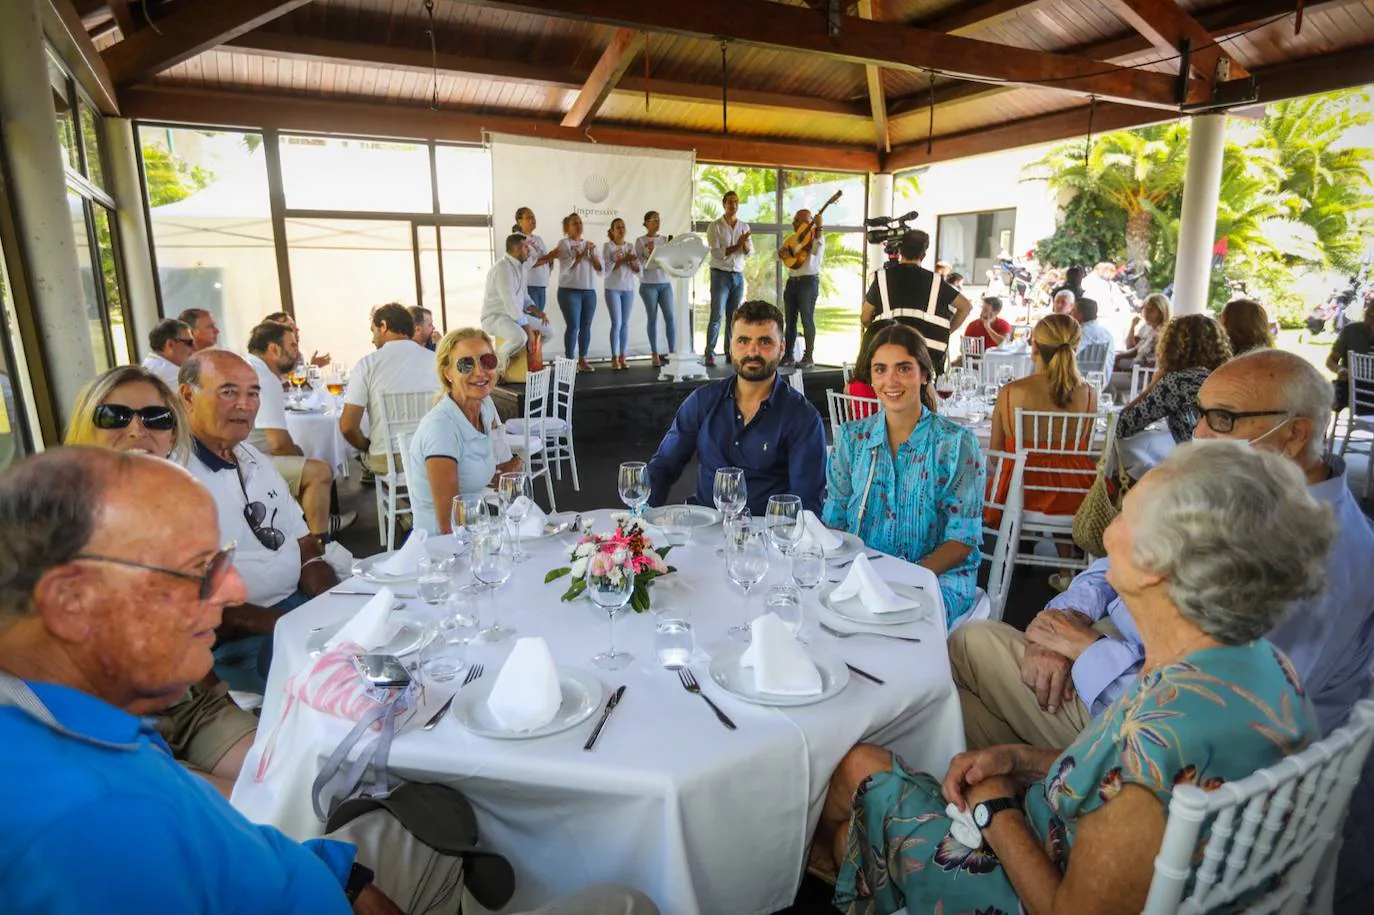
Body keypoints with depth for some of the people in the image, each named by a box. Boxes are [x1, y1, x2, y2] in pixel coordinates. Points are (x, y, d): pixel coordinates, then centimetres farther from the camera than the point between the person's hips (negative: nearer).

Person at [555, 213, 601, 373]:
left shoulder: (589, 244, 16)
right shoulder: (564, 243, 0)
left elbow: (599, 268, 8)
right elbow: (566, 267, -13)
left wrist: (592, 253, -6)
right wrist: (582, 254, -16)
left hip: (589, 291, 5)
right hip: (569, 290, -5)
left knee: (586, 326, 3)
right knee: (573, 326, -9)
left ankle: (582, 360, 10)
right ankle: (569, 360, -4)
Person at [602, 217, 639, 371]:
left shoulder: (630, 246, 10)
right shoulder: (607, 246, -1)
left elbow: (637, 271, 7)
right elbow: (607, 267, -12)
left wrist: (632, 261, -12)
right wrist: (624, 259, -18)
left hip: (628, 288, 4)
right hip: (613, 289, -4)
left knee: (625, 324, 4)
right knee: (616, 323, -9)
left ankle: (622, 357, 8)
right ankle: (614, 358, -4)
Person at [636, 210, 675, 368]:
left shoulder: (665, 239, 12)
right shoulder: (640, 241, 1)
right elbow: (640, 264, -5)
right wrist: (650, 253, -19)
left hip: (665, 283, 3)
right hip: (649, 284, -3)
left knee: (671, 317, -4)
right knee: (653, 319, 0)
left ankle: (673, 352, 2)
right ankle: (655, 355, 6)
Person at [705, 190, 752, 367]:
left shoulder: (744, 226, 10)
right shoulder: (715, 226, -3)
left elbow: (750, 251, 3)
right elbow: (716, 253, -12)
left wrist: (745, 243, -18)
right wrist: (736, 246, -20)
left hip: (738, 275, 4)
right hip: (720, 274, -4)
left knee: (734, 317, 5)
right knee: (716, 316, -8)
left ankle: (730, 353, 10)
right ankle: (710, 354, -8)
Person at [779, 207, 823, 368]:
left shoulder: (815, 237, -3)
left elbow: (817, 250, -24)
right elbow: (780, 253, 18)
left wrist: (819, 229, -30)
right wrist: (783, 252, -4)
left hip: (808, 281, -7)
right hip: (792, 281, 7)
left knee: (807, 320, -6)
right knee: (790, 320, 8)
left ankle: (809, 357, -1)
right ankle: (788, 355, 15)